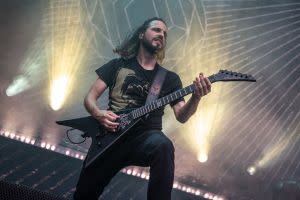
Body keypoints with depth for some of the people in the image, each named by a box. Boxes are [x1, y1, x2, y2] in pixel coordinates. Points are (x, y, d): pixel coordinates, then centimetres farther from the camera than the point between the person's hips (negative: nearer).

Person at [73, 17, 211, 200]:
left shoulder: (170, 78, 10)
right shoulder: (118, 65, 11)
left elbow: (181, 116, -2)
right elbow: (90, 97, 9)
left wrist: (196, 97, -24)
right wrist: (98, 114, -14)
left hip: (146, 136, -1)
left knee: (163, 145, -38)